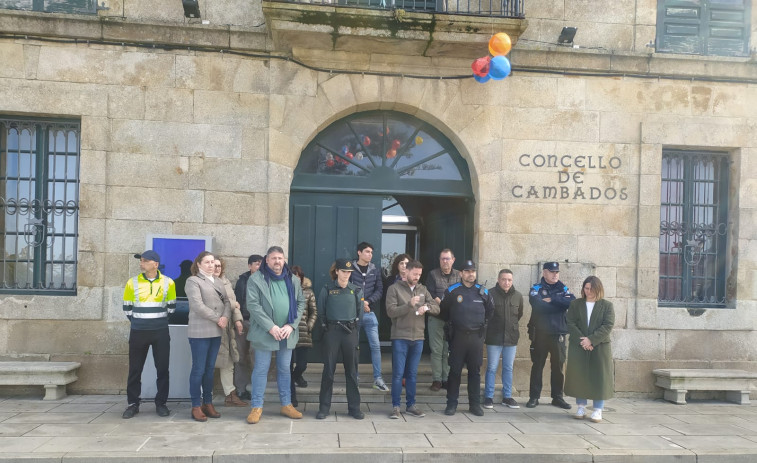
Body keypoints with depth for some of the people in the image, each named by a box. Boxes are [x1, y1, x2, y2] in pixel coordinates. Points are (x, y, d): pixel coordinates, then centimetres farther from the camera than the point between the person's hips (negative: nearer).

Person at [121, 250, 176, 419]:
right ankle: (132, 404, 18)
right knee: (135, 369, 6)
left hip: (161, 332, 0)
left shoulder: (168, 283, -2)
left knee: (162, 369, 4)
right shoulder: (132, 283, -1)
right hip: (138, 332, 0)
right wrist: (138, 322, 12)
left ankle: (161, 403, 16)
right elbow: (127, 309, 8)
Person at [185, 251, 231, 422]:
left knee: (210, 368, 11)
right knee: (198, 369, -2)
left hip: (216, 331, 6)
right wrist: (217, 319, -12)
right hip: (200, 331, -6)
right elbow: (197, 306, -15)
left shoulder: (218, 282, 16)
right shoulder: (193, 281, -5)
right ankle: (196, 406, 6)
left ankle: (208, 403, 18)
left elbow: (227, 301, 11)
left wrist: (225, 317, -9)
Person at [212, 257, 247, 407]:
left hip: (227, 327, 7)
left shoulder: (226, 281, 18)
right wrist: (232, 303, -5)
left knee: (228, 362, 10)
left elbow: (234, 301, 17)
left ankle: (230, 395, 17)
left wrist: (237, 319, 6)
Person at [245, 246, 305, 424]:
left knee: (285, 369, 14)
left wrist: (291, 325, -7)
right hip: (264, 332, -4)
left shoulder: (293, 280, 7)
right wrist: (270, 327, -17)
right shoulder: (256, 279, -6)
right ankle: (257, 407, 15)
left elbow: (300, 303, 6)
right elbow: (253, 305, -12)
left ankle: (286, 405, 25)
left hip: (287, 333, 4)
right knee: (261, 369, 4)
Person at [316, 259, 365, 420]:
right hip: (331, 332, -1)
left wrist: (353, 323, 6)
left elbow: (360, 312, 11)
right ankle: (324, 407, 10)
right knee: (328, 370, 2)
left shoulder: (356, 290, 6)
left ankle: (354, 407, 15)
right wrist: (326, 325, 6)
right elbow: (321, 311, 7)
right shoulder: (327, 289, 2)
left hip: (350, 333, 1)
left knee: (351, 371, 6)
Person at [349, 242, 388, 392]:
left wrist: (368, 302, -10)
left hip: (369, 313, 3)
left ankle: (378, 378, 7)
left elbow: (379, 290, 5)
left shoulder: (374, 270, 9)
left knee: (375, 345, -1)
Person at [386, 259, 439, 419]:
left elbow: (437, 308, 7)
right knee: (398, 374, 0)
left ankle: (411, 405, 20)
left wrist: (426, 307, -15)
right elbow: (391, 311, -11)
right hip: (400, 338, -4)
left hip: (418, 338, 4)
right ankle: (395, 406, 9)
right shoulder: (394, 289, -2)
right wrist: (409, 305, -22)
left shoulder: (423, 290, 11)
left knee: (412, 374, 12)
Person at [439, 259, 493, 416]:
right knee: (455, 370, 2)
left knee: (475, 371, 8)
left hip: (477, 337, 2)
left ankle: (475, 404, 17)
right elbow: (444, 311, 11)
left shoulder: (483, 292, 5)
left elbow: (490, 310, 20)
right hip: (458, 336, -2)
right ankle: (451, 404, 11)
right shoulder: (452, 291, -2)